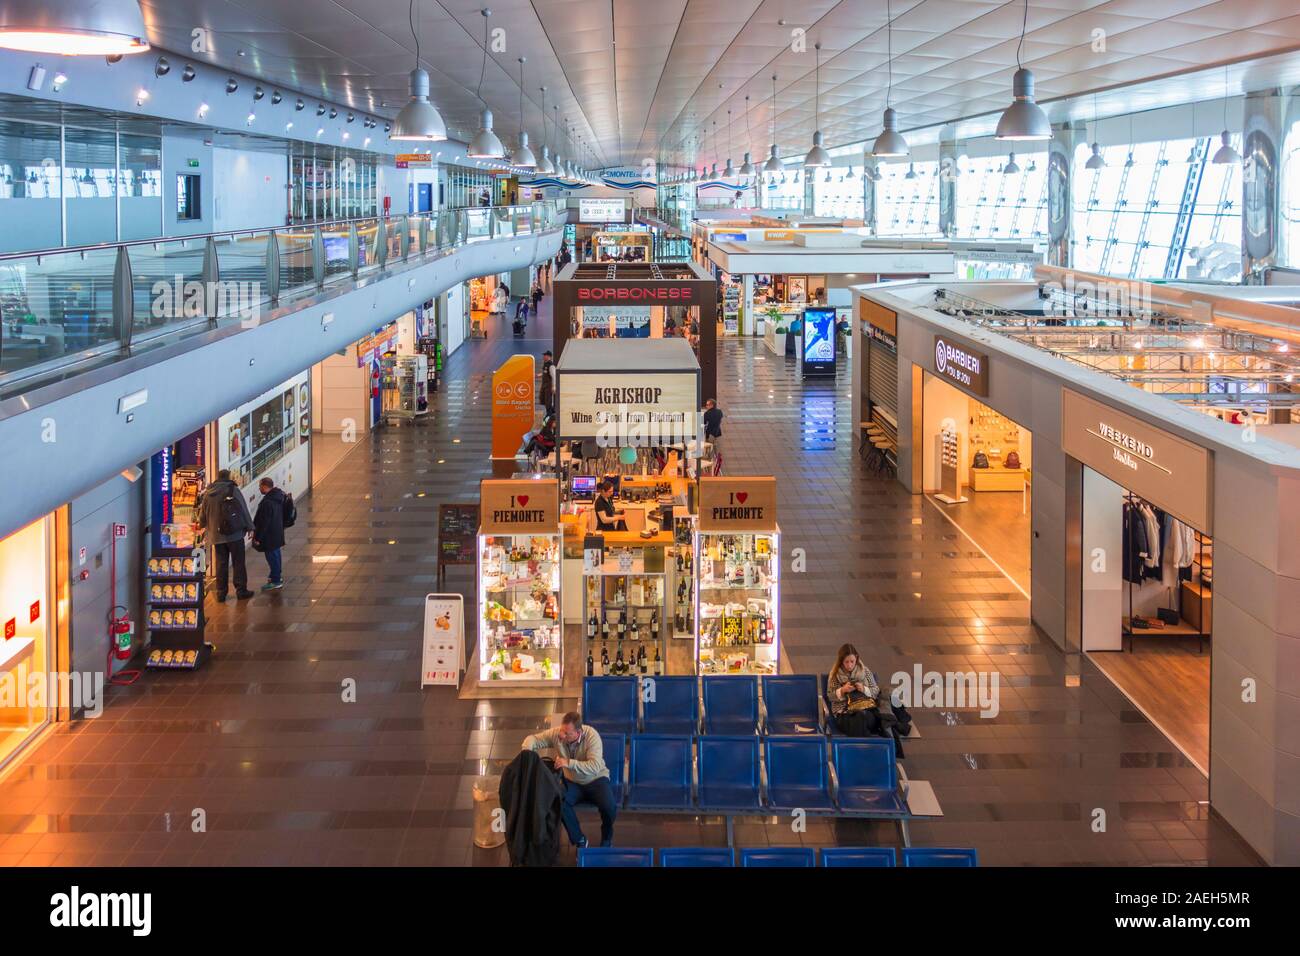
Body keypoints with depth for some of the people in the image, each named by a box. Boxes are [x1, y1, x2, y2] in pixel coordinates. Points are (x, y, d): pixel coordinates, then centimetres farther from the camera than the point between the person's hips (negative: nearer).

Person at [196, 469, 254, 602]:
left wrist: (202, 525, 35)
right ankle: (241, 590, 7)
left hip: (217, 535, 4)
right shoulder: (233, 490, -8)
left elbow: (202, 515, 15)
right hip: (235, 533, -4)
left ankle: (221, 593, 11)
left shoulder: (208, 494, 5)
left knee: (221, 564, 10)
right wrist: (249, 527, 3)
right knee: (238, 563, 5)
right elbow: (244, 510, -7)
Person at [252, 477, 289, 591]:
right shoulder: (278, 497, 3)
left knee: (272, 556, 0)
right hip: (277, 532, 10)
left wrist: (258, 538, -18)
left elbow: (264, 522, -25)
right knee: (275, 554, 22)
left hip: (269, 535, -10)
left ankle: (275, 582, 8)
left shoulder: (267, 502, -27)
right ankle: (277, 576, 36)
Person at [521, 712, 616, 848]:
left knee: (609, 806, -30)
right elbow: (533, 739, -8)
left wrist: (569, 763, -47)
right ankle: (579, 840, -7)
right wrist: (527, 750, -32)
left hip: (596, 779, -3)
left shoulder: (591, 736, -27)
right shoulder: (557, 734, -16)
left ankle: (606, 839, 3)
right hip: (572, 781, 3)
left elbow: (595, 767, -36)